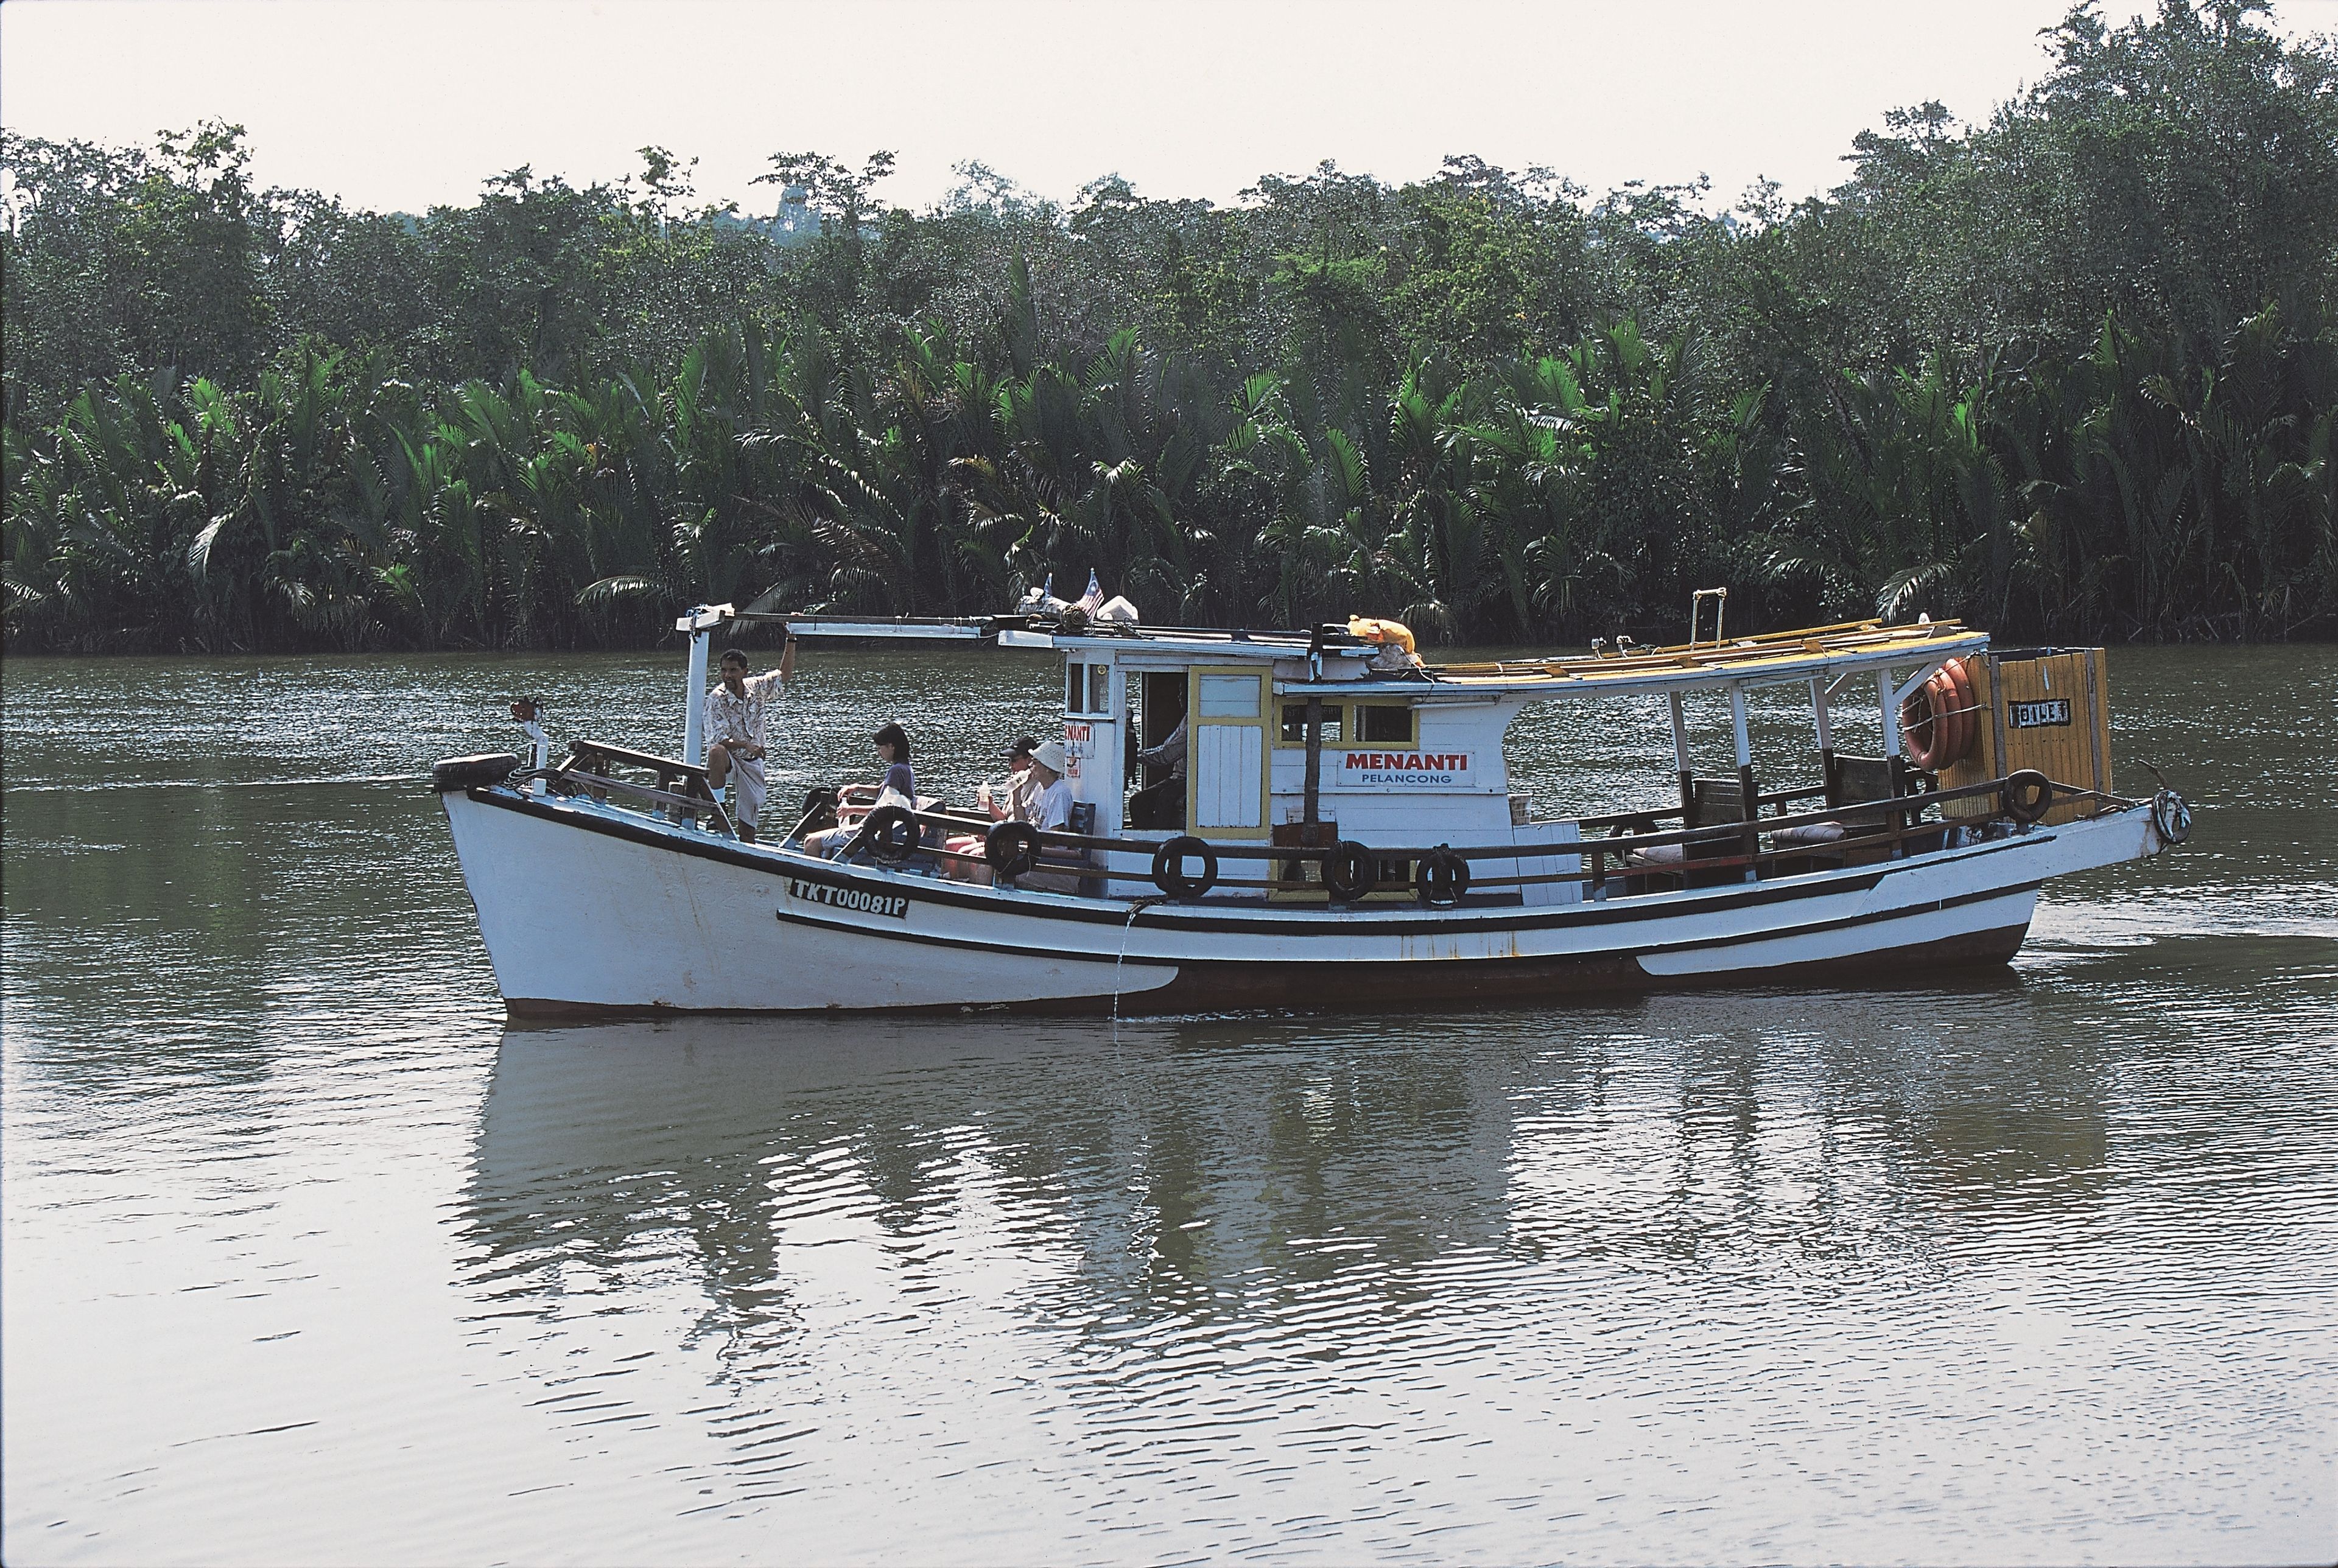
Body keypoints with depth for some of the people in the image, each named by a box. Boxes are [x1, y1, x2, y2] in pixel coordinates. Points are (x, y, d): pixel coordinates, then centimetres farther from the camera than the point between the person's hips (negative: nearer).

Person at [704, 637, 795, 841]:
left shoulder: (756, 688, -3)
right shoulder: (716, 699, -16)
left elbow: (784, 675, 8)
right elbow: (719, 740, -22)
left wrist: (791, 640, -1)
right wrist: (746, 745, -36)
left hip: (753, 763, 4)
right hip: (729, 762, -4)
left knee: (749, 820, 1)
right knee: (717, 752, -39)